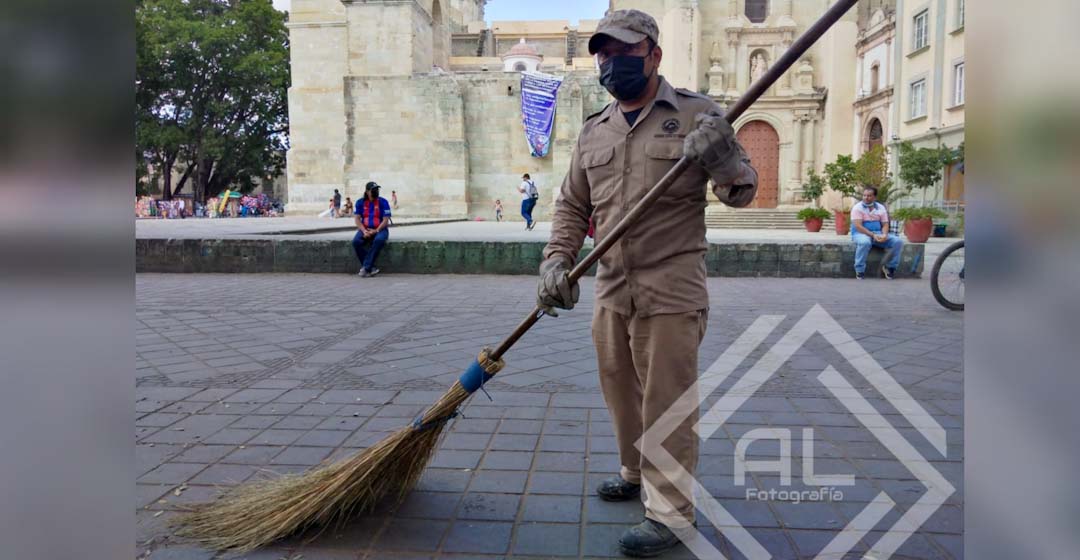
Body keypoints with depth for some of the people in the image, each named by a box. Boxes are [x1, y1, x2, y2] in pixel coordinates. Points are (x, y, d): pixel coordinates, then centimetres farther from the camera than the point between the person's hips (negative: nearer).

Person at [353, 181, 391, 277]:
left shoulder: (383, 202, -3)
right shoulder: (360, 202, 5)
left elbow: (385, 220, -7)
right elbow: (357, 219, 1)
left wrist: (375, 231, -17)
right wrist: (364, 231, -14)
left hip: (380, 229, -2)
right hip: (365, 229, 2)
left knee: (379, 240, -37)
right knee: (356, 241, -28)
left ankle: (366, 268, -30)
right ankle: (371, 268, -21)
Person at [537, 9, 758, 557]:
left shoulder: (696, 113, -1)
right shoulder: (592, 131, 13)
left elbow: (742, 192, -2)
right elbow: (571, 205, 15)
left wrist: (725, 160, -23)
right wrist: (556, 260, 0)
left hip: (671, 288, -5)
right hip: (611, 288, 6)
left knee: (667, 401, -1)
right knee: (620, 391, 18)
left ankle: (671, 511, 13)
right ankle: (636, 473, 40)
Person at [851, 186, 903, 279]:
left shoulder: (881, 207, 10)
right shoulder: (857, 208, -5)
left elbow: (885, 224, 7)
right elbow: (858, 226, -15)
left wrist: (884, 235, -16)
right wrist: (873, 235, -25)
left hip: (878, 233, 5)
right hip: (861, 233, -5)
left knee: (898, 242, -16)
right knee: (864, 242, -41)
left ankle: (890, 267, 2)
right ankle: (859, 270, -25)